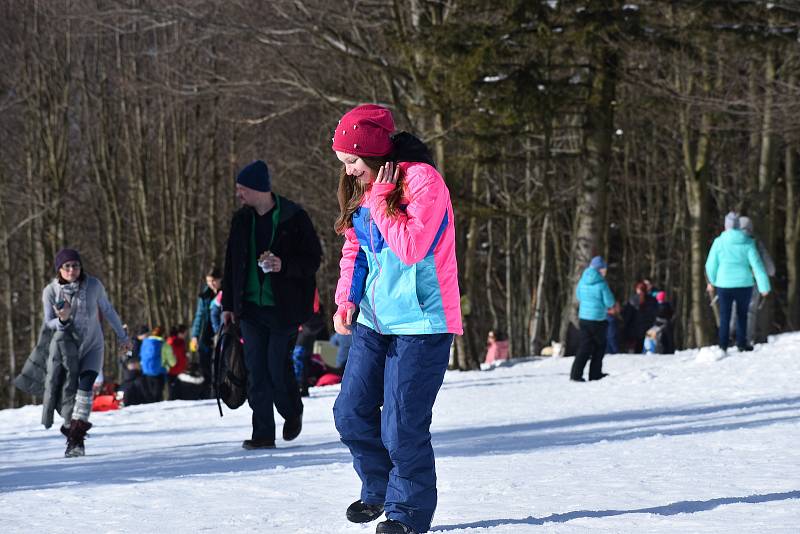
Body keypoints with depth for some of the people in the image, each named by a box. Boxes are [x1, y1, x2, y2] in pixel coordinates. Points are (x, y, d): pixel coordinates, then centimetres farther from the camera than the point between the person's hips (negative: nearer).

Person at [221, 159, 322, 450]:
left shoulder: (294, 218, -8)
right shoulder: (241, 220, 8)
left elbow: (313, 258, -5)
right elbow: (231, 264, 15)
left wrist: (285, 265, -23)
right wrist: (228, 304, 12)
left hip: (284, 307, -5)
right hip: (251, 308, 5)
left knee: (278, 367, -4)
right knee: (256, 371, 1)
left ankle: (292, 413, 25)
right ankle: (264, 434, 4)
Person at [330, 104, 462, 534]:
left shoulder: (422, 179, -15)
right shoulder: (362, 189, 9)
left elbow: (412, 247, -24)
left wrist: (381, 200, -19)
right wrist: (346, 300, 0)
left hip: (422, 324, -8)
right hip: (374, 321, 8)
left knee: (402, 426, -7)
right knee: (350, 413, 7)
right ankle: (379, 489, 29)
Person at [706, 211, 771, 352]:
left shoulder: (719, 242, -5)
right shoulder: (747, 243, -4)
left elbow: (711, 265, 1)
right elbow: (757, 265, -8)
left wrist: (712, 281, 20)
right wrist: (764, 286, -6)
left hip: (724, 284, 0)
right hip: (744, 284, 0)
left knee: (724, 316, 9)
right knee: (742, 315, 16)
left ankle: (723, 345, 6)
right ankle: (741, 343, 16)